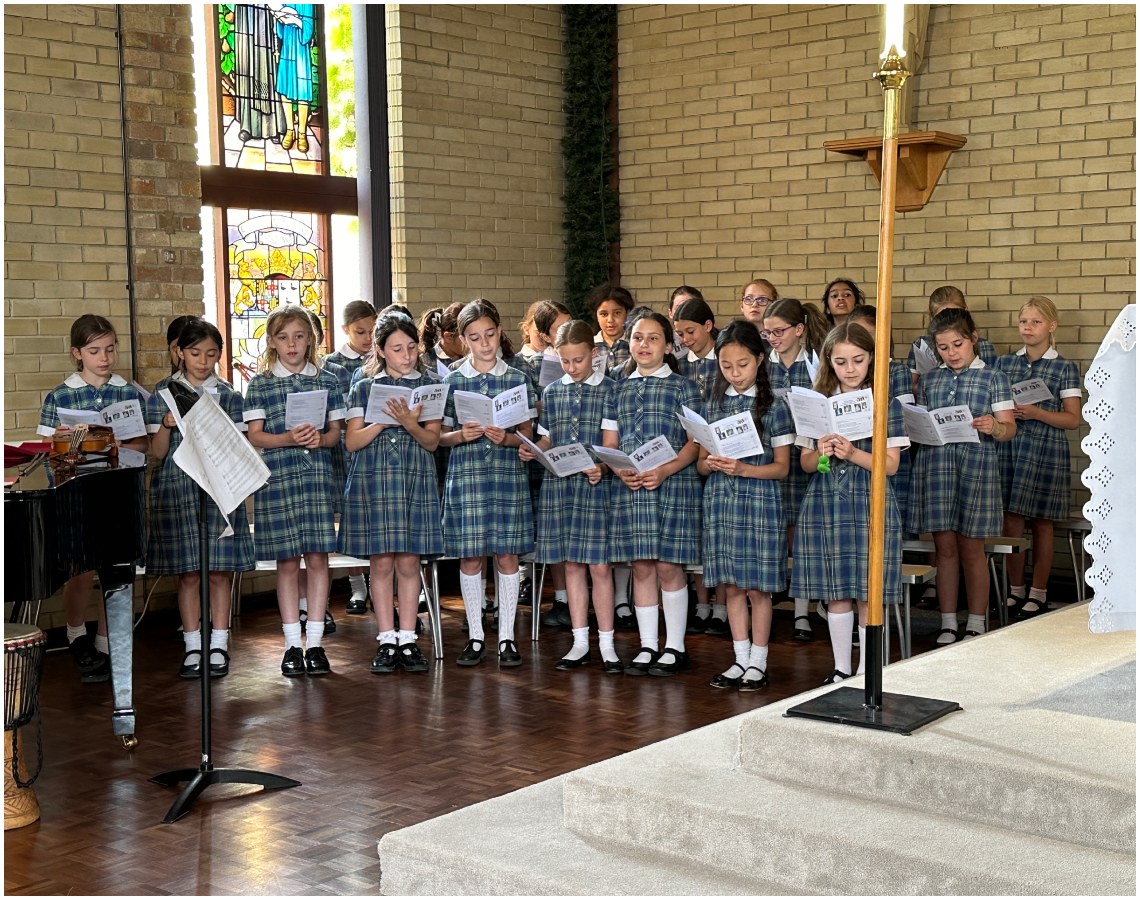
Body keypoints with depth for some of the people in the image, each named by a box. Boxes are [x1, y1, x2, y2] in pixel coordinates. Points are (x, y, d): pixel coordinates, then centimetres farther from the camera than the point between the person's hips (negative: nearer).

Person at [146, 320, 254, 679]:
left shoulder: (228, 396, 6)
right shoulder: (163, 394, 5)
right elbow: (158, 452, 3)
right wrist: (167, 425, -16)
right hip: (177, 489, 0)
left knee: (219, 571, 2)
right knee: (188, 573, 3)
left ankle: (218, 646, 11)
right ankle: (192, 647, 12)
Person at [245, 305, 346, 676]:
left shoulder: (328, 381, 9)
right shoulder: (260, 384, 4)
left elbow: (336, 432, 10)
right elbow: (254, 436, 0)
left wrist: (320, 438, -12)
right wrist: (288, 439, -17)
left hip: (317, 477, 1)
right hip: (277, 478, -1)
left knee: (318, 558, 0)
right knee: (287, 561, 3)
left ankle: (315, 642, 9)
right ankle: (292, 644, 12)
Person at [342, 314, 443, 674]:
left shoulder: (429, 385, 7)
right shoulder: (364, 387, 7)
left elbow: (433, 441, 2)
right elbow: (352, 441, 1)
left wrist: (410, 424, -18)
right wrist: (386, 420, -14)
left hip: (415, 480, 0)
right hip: (372, 479, 0)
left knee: (409, 562, 2)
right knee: (381, 563, 2)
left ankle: (407, 641, 10)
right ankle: (386, 641, 9)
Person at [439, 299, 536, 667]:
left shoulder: (517, 379, 5)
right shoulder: (451, 381, 5)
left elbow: (527, 434, 6)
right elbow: (441, 435, 7)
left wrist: (506, 438, -14)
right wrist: (461, 435, -13)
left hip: (508, 473, 0)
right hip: (465, 474, 0)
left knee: (507, 554, 0)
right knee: (470, 557, 3)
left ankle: (507, 636, 10)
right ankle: (475, 637, 14)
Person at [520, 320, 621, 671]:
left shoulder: (610, 390, -1)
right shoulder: (552, 392, 11)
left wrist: (603, 467, -19)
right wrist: (532, 450, -4)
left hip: (597, 485, -4)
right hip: (558, 484, 4)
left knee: (599, 565, -2)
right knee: (572, 564, 8)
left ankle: (606, 644, 7)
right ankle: (580, 642, 16)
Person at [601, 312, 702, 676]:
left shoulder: (683, 387, 2)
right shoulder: (620, 390, 14)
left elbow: (695, 441, -4)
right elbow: (609, 443, 12)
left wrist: (666, 470, -19)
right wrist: (620, 471, -8)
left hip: (674, 484, -4)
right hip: (629, 488, 4)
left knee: (669, 566, -2)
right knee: (641, 567, 6)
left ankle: (675, 648, 9)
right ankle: (647, 646, 14)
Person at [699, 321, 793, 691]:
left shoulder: (773, 407, -3)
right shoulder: (713, 406, 9)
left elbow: (781, 466, -4)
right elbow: (701, 462, 11)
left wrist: (743, 469, -18)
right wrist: (711, 464, -12)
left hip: (759, 500, -4)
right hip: (720, 502, 4)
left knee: (758, 587, 1)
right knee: (731, 585, 9)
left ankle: (758, 663, 12)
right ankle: (741, 659, 19)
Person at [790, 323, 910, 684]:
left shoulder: (885, 404, 0)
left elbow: (891, 464, -4)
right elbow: (805, 462, 9)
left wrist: (853, 454, -18)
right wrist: (821, 453, -13)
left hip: (870, 505, -3)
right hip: (824, 504, 3)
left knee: (868, 594, 0)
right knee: (835, 593, 9)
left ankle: (866, 672, 11)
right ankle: (841, 668, 21)